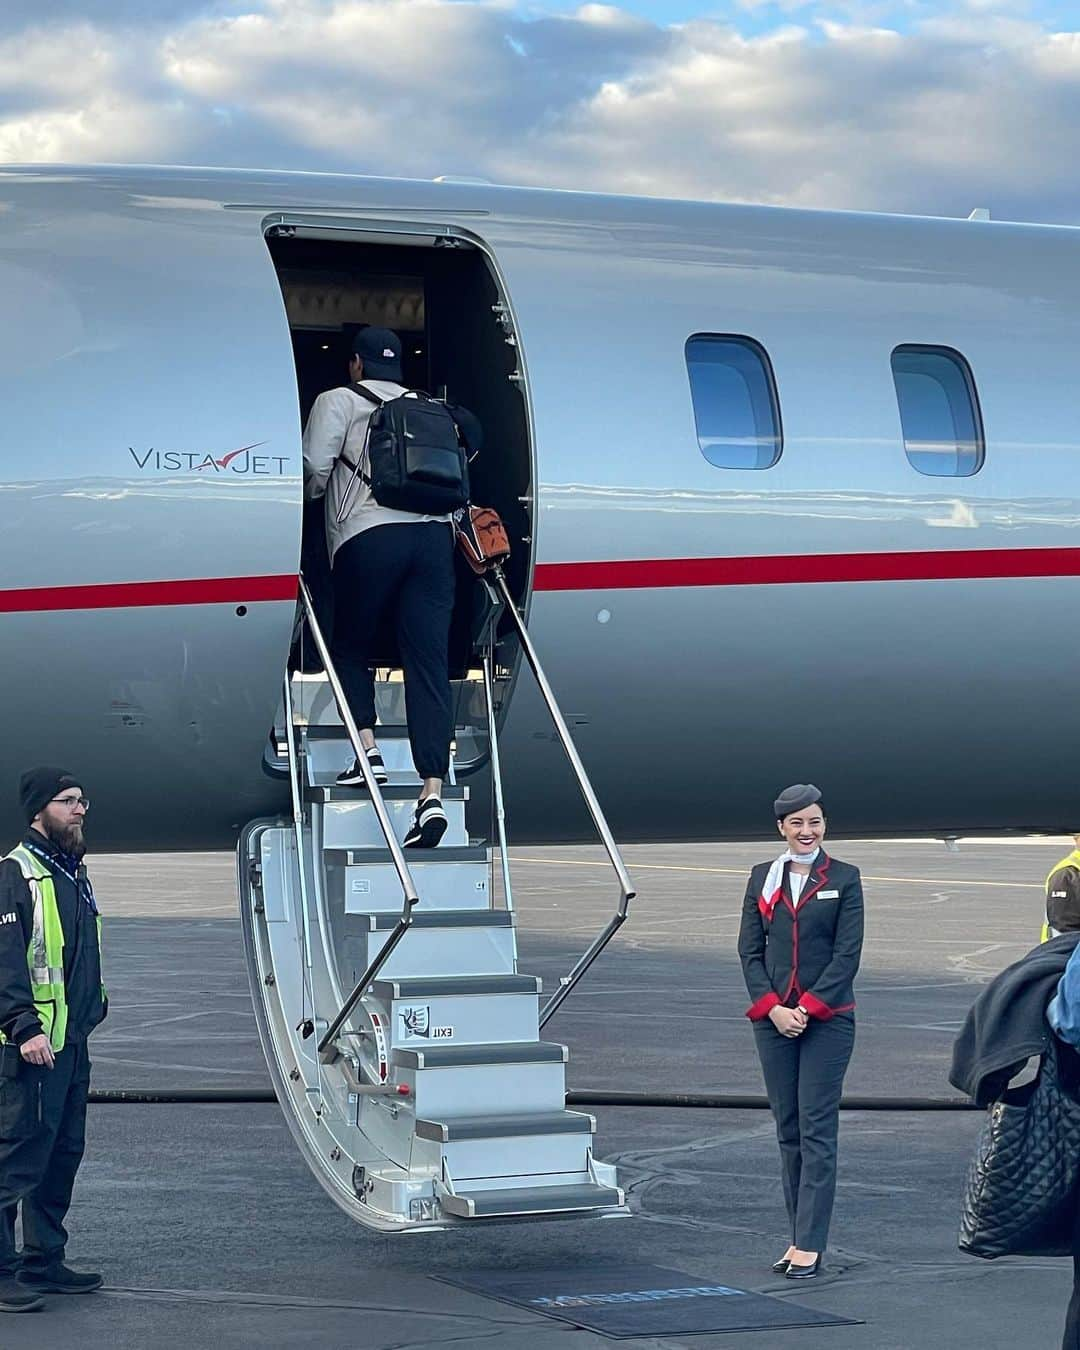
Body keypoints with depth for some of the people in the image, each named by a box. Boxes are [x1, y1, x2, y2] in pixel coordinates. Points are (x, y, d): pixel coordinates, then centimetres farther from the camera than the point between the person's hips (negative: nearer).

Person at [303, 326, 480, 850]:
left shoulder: (338, 401, 12)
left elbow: (314, 469, 3)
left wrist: (308, 496, 22)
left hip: (369, 536, -3)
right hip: (434, 536, 3)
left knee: (350, 647, 19)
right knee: (429, 664, -4)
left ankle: (368, 748, 5)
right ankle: (433, 792, -15)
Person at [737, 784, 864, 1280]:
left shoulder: (843, 879, 1)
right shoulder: (762, 879, 9)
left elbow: (847, 954, -5)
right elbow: (750, 951, 7)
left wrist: (807, 1008, -12)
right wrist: (773, 1007, -7)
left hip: (828, 1019, -3)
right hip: (773, 1017, 3)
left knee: (817, 1131, -6)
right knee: (788, 1131, 7)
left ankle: (810, 1245, -6)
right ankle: (799, 1237, 13)